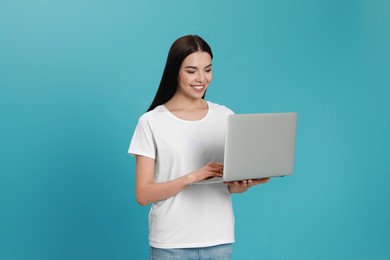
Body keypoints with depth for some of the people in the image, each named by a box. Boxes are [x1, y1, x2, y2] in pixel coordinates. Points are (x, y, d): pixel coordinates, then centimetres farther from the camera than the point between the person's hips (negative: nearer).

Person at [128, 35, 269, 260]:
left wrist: (243, 185, -15)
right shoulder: (152, 122, -5)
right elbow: (143, 195, -9)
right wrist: (193, 176, -21)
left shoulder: (226, 117, 4)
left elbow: (232, 184, 8)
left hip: (219, 240, 2)